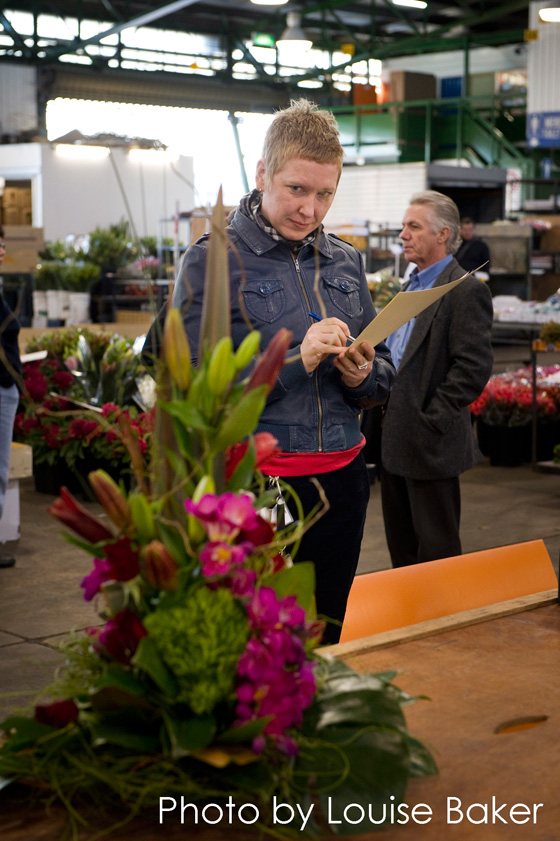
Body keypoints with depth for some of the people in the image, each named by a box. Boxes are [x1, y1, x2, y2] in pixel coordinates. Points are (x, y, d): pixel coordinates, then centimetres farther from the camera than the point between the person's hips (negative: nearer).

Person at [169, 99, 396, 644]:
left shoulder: (345, 261, 11)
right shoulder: (213, 261, -6)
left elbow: (384, 374, 17)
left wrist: (363, 375, -6)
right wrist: (296, 360, -20)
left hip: (341, 477, 5)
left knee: (325, 641, 13)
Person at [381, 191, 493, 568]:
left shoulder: (466, 290, -13)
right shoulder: (412, 285, 16)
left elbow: (474, 367, -20)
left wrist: (431, 420, -20)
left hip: (430, 445, -9)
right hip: (395, 441, 9)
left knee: (436, 549, 2)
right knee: (401, 546, 18)